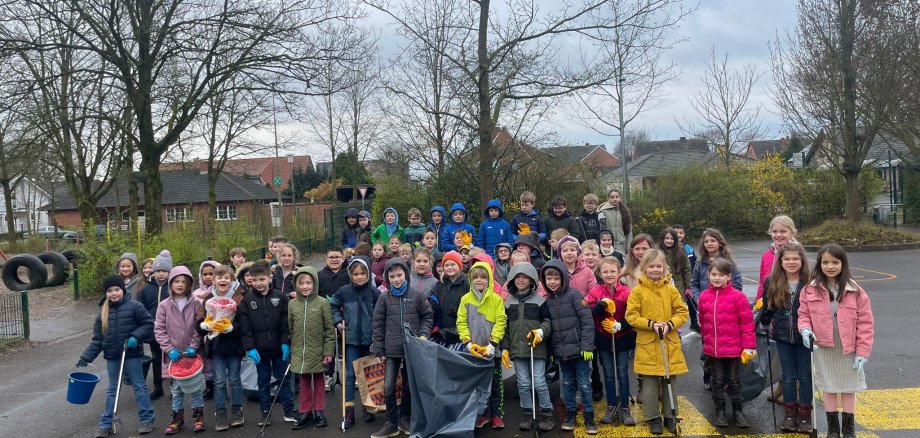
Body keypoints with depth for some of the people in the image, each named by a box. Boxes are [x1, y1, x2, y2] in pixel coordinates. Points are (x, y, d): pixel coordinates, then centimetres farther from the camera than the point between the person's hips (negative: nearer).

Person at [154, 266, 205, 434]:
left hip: (192, 352, -1)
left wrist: (194, 346, -12)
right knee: (177, 387, 11)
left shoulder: (196, 303, -5)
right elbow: (159, 329, -2)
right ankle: (178, 417, 24)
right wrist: (169, 348, -11)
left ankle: (198, 415, 23)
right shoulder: (164, 305, -3)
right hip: (174, 354, 1)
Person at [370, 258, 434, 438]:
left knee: (409, 385, 11)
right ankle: (391, 423, 10)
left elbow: (427, 317, 6)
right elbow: (378, 324, 3)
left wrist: (423, 335, -10)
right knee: (388, 387, -1)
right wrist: (379, 349, 1)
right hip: (391, 349, 0)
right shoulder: (384, 297, -1)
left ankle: (404, 418, 28)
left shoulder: (418, 295, -4)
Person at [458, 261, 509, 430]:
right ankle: (482, 414, 21)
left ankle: (497, 414, 16)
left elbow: (500, 322, -9)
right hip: (473, 351, 2)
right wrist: (468, 343, -12)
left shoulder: (496, 299, -4)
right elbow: (461, 322, 0)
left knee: (496, 383, 6)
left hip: (491, 351, -2)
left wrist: (492, 344, -16)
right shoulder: (465, 299, 3)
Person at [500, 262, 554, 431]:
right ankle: (527, 413, 19)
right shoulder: (508, 302, 10)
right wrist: (504, 348, 8)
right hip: (517, 349, 3)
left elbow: (548, 321, 4)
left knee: (539, 383, -3)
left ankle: (546, 413, 12)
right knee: (523, 384, 6)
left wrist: (541, 331, -16)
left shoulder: (540, 300, 1)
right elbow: (505, 327, 13)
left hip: (537, 348, -3)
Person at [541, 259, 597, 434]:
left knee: (584, 384, 3)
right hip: (561, 351, 4)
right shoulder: (547, 301, 6)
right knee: (568, 384, 13)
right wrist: (551, 350, 10)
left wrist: (587, 346, -16)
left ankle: (589, 417, 14)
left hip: (578, 349, -4)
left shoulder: (573, 295, -10)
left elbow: (587, 321, -13)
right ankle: (570, 414, 25)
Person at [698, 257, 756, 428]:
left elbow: (747, 323, -10)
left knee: (734, 381, 12)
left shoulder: (737, 296, -12)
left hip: (733, 348, -3)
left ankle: (737, 410, 27)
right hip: (712, 349, 3)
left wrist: (749, 346, -11)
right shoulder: (704, 297, -1)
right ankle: (720, 411, 26)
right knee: (717, 381, 14)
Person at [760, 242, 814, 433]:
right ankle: (789, 413, 21)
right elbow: (767, 308, 9)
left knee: (805, 376, 9)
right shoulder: (771, 283, -4)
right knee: (788, 376, 11)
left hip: (805, 337, -2)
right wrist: (767, 325, 11)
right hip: (783, 337, 2)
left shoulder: (810, 283, -13)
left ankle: (804, 414, 19)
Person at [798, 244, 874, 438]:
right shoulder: (810, 290, -5)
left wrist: (862, 352, -8)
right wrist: (805, 329, -17)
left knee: (848, 389, 13)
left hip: (848, 350, -1)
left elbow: (865, 323, -6)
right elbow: (804, 315, 5)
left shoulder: (855, 291, -8)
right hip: (823, 349, 1)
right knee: (829, 388, 13)